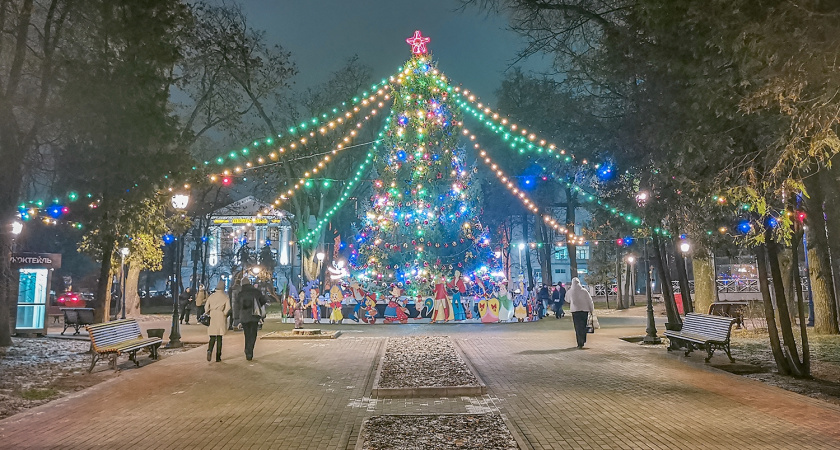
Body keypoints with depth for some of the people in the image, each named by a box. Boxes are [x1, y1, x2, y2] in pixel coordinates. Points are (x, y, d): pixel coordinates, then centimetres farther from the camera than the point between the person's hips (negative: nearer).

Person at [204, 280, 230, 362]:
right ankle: (218, 357, 7)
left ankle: (209, 350, -19)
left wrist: (209, 314, 17)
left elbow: (206, 307, 5)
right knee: (219, 337, 5)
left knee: (212, 337, 9)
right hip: (221, 319, -2)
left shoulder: (211, 296, 5)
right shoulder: (225, 297, -5)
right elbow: (228, 308, -13)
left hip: (212, 318, 2)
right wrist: (224, 315, 2)